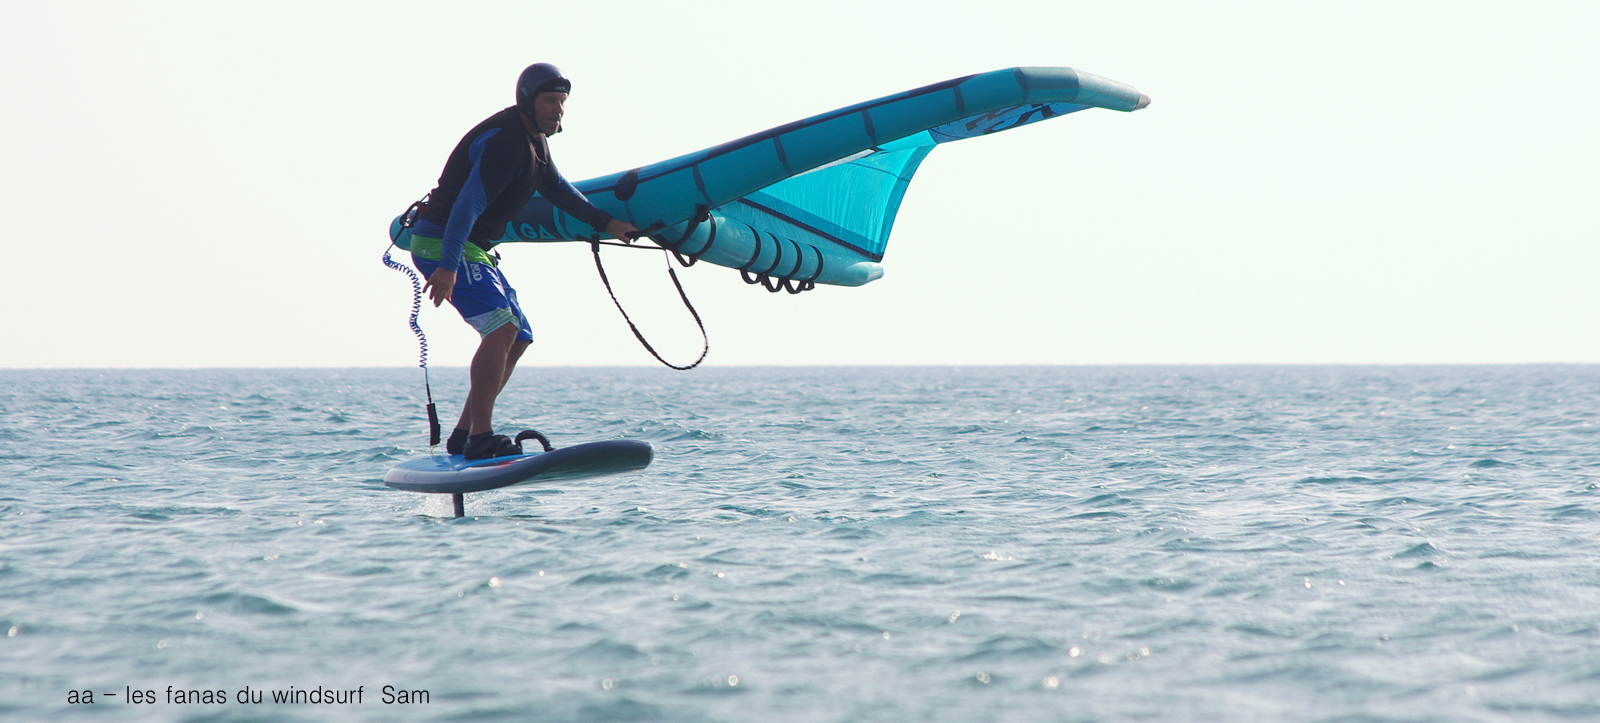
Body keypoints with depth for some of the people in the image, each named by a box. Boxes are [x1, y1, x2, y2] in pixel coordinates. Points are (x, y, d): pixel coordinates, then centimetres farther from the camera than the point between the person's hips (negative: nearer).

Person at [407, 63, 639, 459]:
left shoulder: (534, 138, 11)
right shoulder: (506, 141, -22)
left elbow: (555, 188, 27)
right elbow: (469, 202, -30)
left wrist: (605, 222, 22)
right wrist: (448, 267, -37)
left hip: (473, 248, 11)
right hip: (440, 246, -11)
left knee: (519, 336, 10)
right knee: (502, 327, -24)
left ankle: (463, 435, 14)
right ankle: (481, 438, -26)